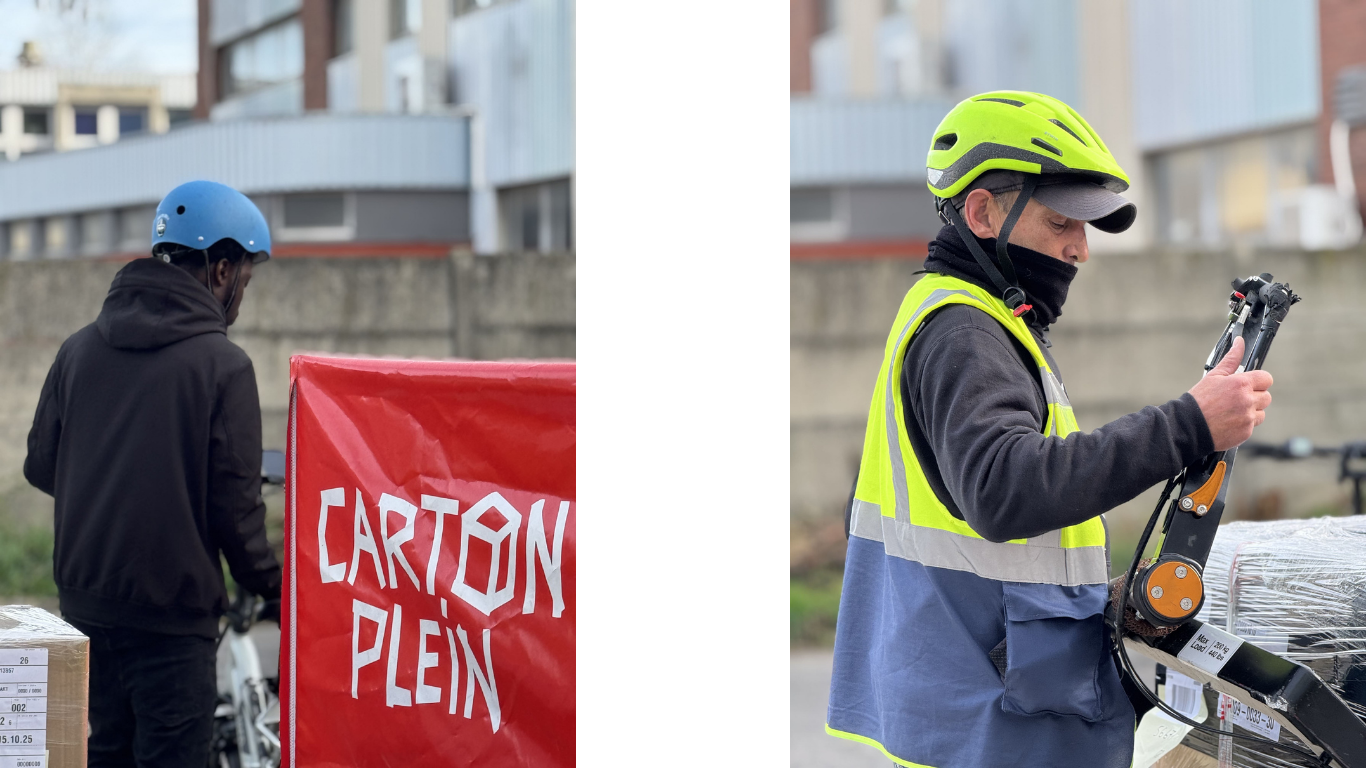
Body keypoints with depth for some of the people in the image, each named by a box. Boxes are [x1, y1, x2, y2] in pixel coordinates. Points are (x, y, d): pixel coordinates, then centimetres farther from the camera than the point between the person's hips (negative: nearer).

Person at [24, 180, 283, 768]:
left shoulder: (79, 348, 5)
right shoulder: (222, 365, -12)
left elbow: (40, 467, 10)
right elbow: (234, 504, -12)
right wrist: (272, 586, 3)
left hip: (83, 603, 6)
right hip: (172, 614, -6)